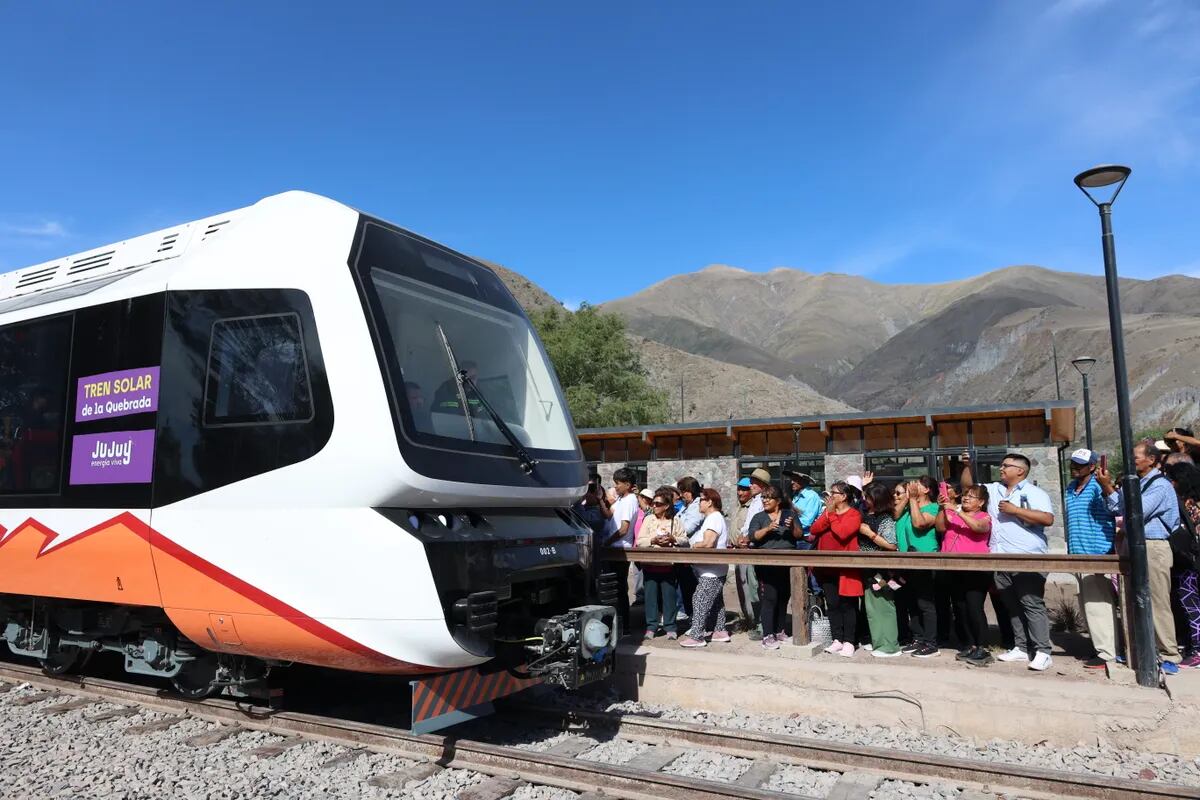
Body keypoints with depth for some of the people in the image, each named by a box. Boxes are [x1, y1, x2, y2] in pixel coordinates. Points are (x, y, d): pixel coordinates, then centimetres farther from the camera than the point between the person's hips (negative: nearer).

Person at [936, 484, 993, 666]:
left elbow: (978, 526, -18)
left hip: (975, 569, -5)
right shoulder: (952, 514, 17)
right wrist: (942, 508, -12)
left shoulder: (984, 517, 5)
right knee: (959, 609, 8)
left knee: (974, 608, -12)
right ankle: (968, 646, 17)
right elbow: (940, 527, 0)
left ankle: (982, 649, -6)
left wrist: (956, 510, -22)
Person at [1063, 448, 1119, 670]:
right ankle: (1100, 645, 23)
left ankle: (1106, 653, 0)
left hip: (1097, 554, -9)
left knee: (1097, 604, -6)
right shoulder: (1070, 489, 15)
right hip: (1078, 555, 9)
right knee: (1087, 604, 13)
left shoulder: (1098, 487, -10)